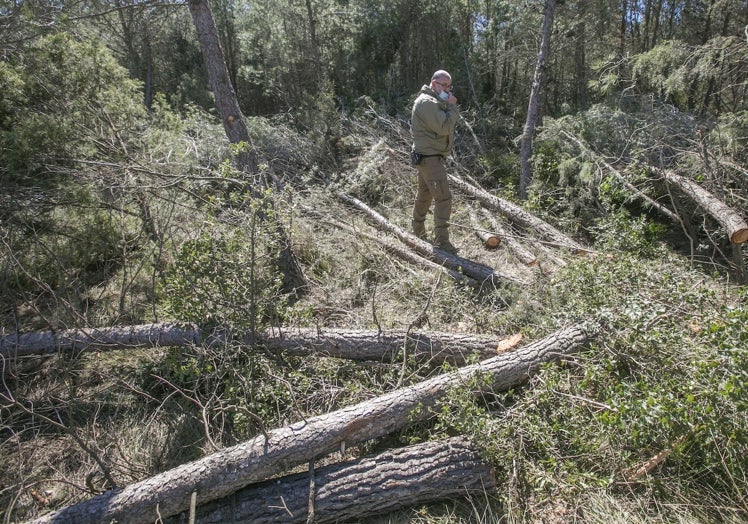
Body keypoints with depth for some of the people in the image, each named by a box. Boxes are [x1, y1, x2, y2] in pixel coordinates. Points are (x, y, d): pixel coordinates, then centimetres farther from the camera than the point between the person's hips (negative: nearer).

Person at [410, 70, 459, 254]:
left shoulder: (434, 101, 19)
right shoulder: (427, 102, -16)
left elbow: (443, 125, 17)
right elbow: (444, 127, -24)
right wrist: (452, 106, -16)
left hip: (427, 156, 11)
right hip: (430, 157, -11)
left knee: (424, 195, 19)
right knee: (443, 198, -14)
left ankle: (417, 232, 33)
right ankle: (441, 241, -12)